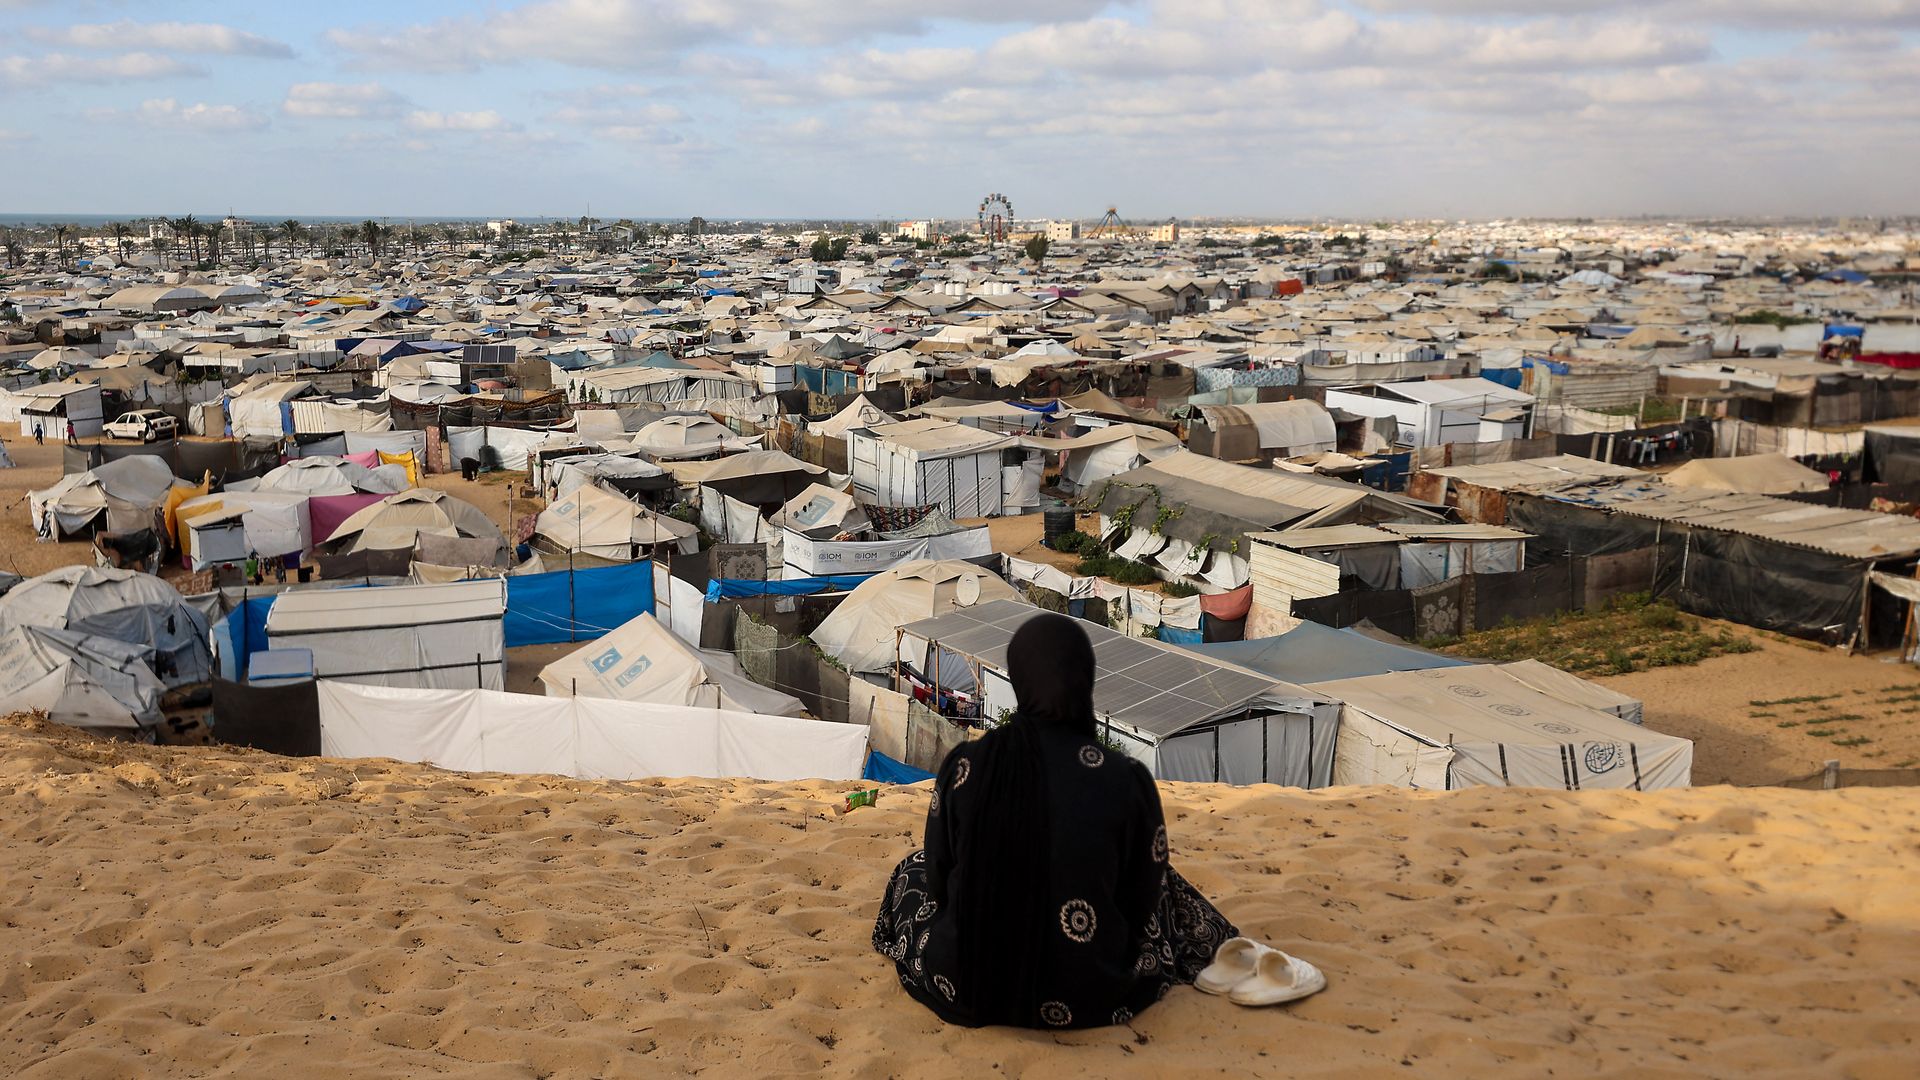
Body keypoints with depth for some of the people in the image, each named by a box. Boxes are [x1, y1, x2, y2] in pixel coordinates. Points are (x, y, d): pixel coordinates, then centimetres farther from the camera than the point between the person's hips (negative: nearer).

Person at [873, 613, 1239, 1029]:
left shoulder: (963, 766, -12)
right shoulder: (1128, 780, -15)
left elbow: (940, 876, 2)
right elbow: (1142, 898, -1)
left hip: (963, 992, 2)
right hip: (1088, 1001, -1)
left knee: (914, 872, 30)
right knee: (1161, 886, 27)